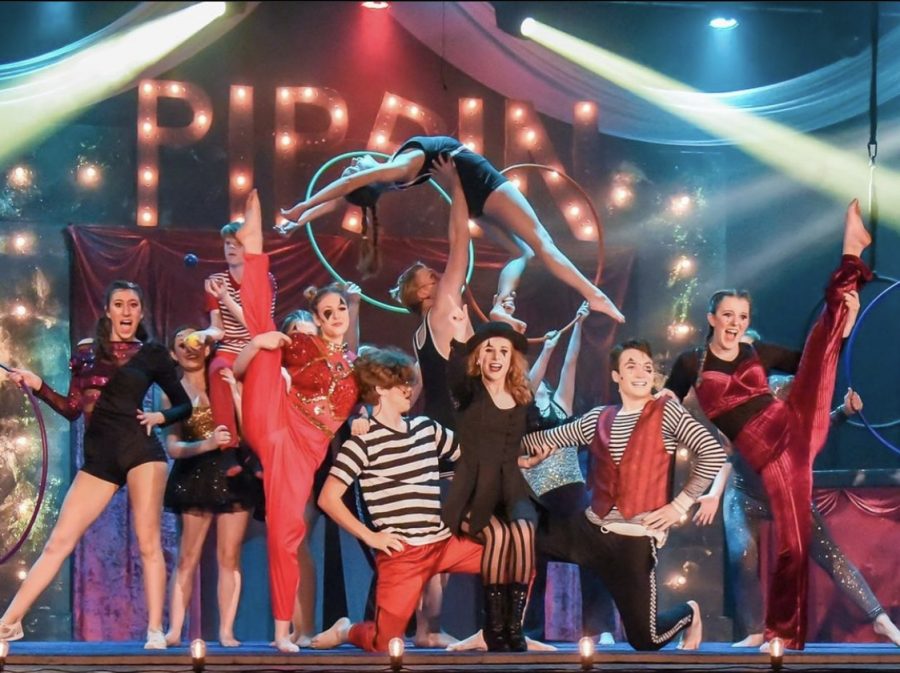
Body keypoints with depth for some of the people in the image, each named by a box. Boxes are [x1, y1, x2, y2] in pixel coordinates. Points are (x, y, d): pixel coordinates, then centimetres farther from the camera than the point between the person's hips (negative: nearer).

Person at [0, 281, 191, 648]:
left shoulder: (152, 353, 6)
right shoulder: (86, 351, 12)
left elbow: (185, 405, 12)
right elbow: (72, 410, 13)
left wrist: (160, 417, -7)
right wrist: (38, 386, 2)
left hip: (140, 450, -3)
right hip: (98, 458, 3)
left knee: (148, 541, -7)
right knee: (59, 541, 1)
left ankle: (155, 632, -4)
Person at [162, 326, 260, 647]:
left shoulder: (226, 380, 4)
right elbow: (172, 446, -5)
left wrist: (234, 392, -13)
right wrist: (207, 444, -21)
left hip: (232, 474, 0)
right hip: (196, 478, 0)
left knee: (229, 556, 0)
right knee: (187, 558, 0)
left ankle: (226, 631, 1)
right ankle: (174, 630, 0)